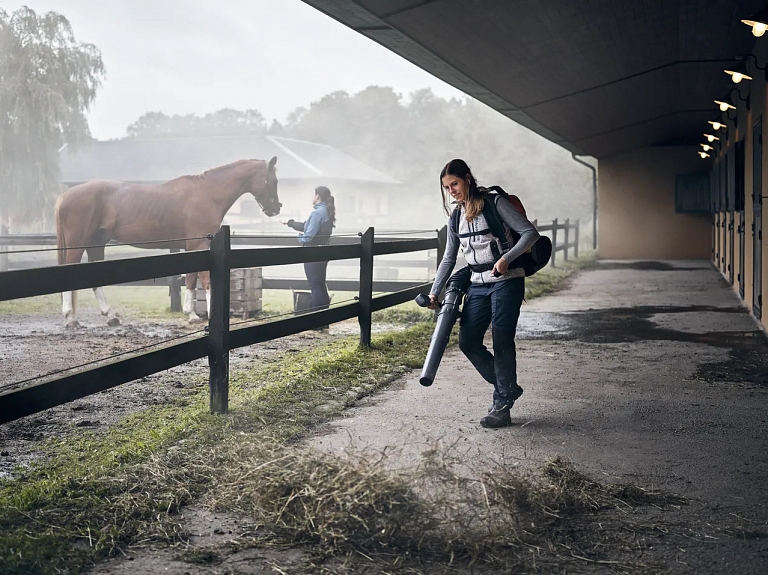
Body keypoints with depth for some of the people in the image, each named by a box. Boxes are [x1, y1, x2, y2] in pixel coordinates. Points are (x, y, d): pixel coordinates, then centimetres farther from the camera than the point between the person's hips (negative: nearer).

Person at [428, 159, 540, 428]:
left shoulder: (494, 204, -8)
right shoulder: (456, 217, 11)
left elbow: (530, 232, -11)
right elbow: (449, 258, 17)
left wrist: (506, 259, -23)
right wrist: (434, 292, 11)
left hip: (506, 281, -7)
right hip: (478, 285, 7)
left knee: (502, 342, -9)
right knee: (468, 341, -1)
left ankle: (501, 407, 0)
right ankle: (507, 387, 18)